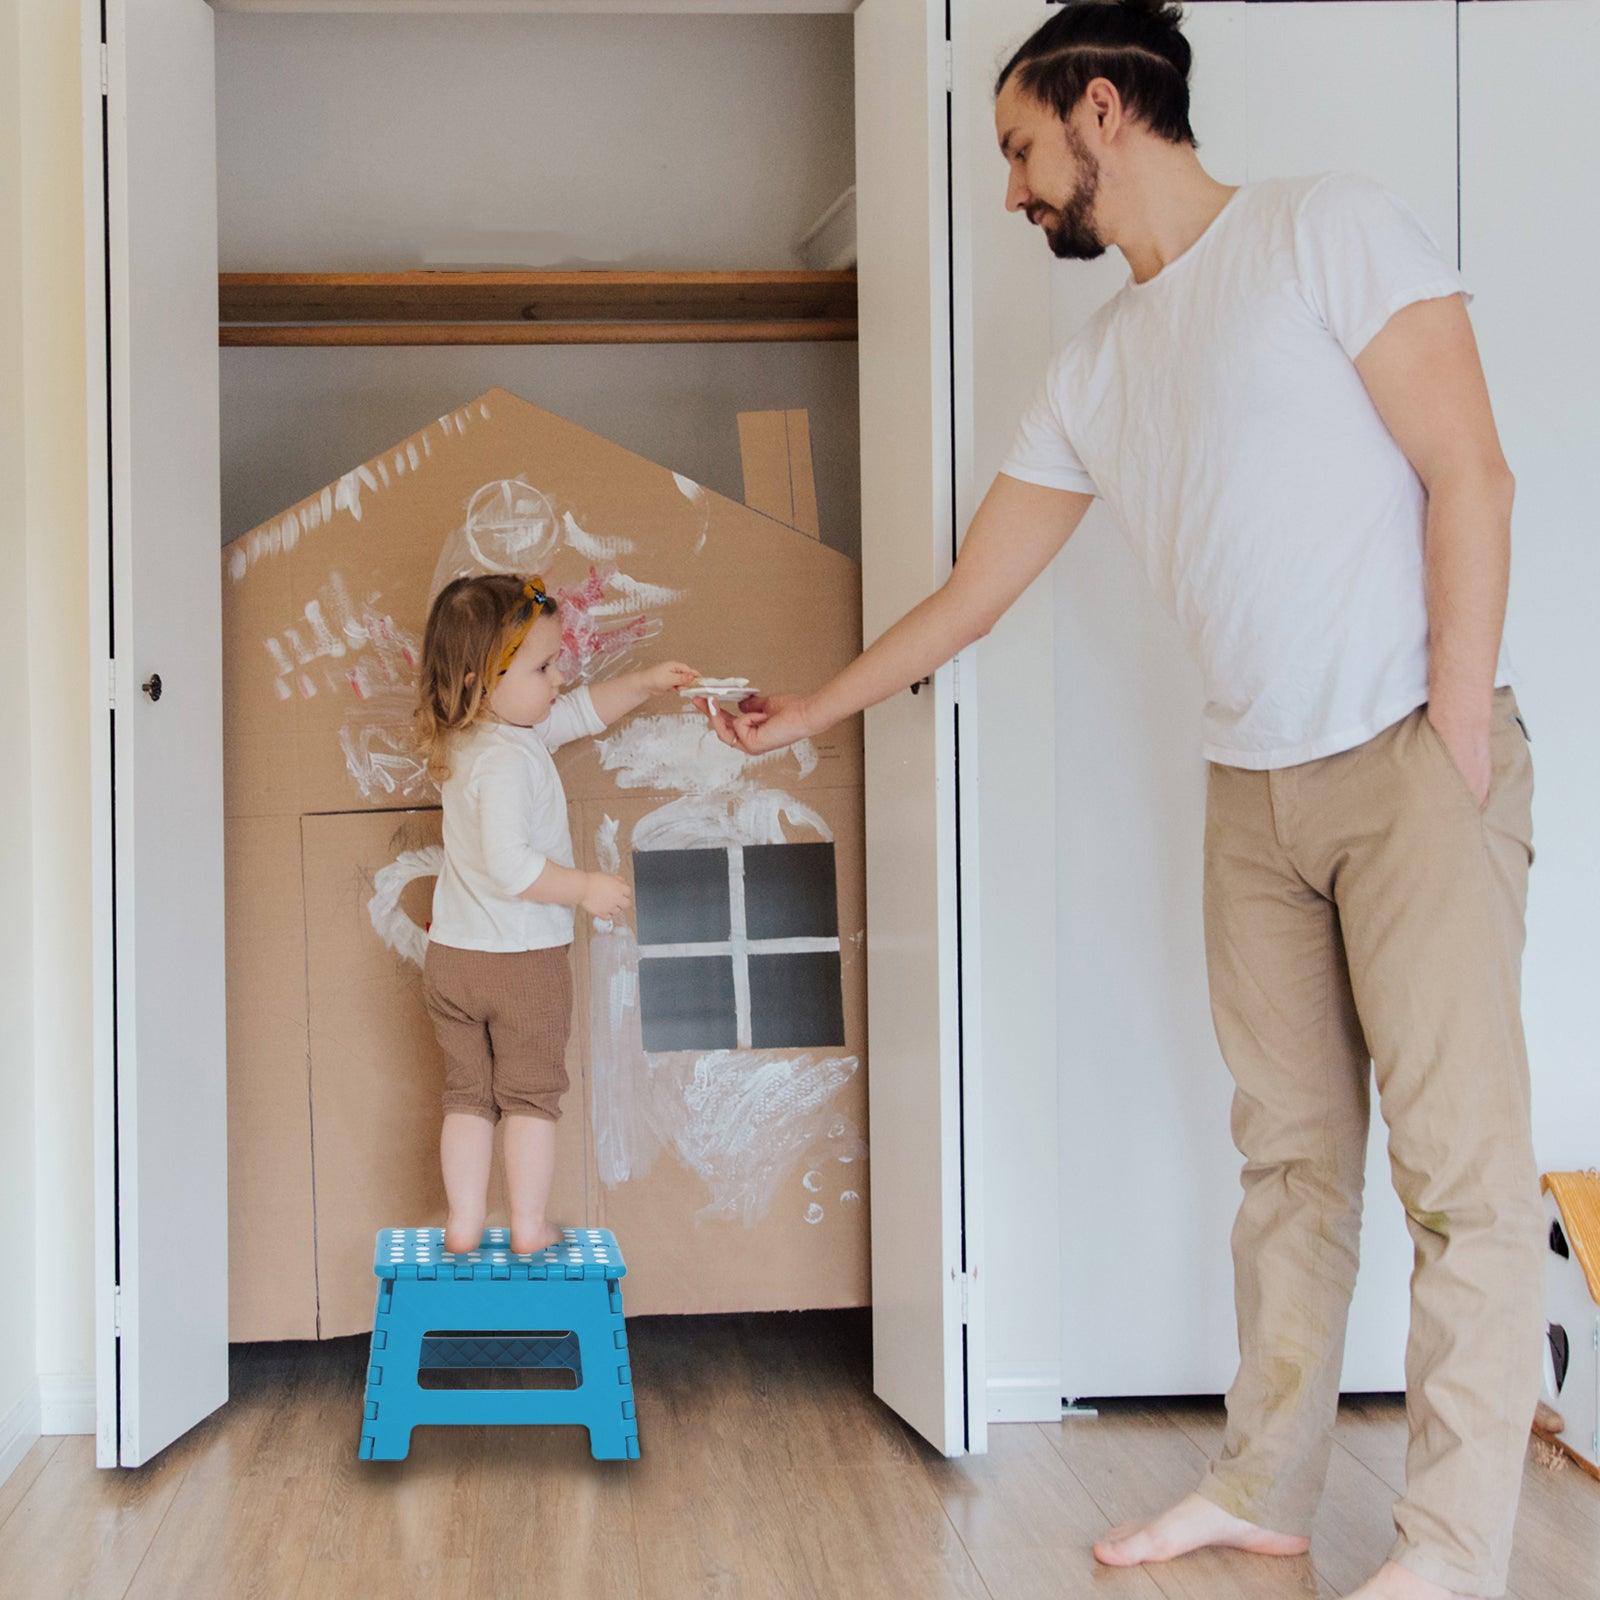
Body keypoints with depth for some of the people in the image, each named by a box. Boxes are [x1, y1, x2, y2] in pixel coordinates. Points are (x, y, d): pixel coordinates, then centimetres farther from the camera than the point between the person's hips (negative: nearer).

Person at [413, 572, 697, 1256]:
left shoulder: (470, 739, 7)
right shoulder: (506, 761, -24)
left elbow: (581, 711, 18)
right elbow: (509, 864, -31)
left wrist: (646, 681, 15)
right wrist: (584, 887, -20)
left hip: (451, 954, 8)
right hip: (523, 960, -8)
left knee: (467, 1095, 14)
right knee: (531, 1095, 7)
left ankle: (463, 1225, 17)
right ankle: (529, 1227, 14)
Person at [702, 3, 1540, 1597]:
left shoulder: (1324, 226, -4)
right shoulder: (1096, 367, 15)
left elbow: (1468, 474, -10)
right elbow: (969, 591, 23)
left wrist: (1457, 733, -15)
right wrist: (809, 709, 27)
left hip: (1414, 758, -6)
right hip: (1254, 790, 6)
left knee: (1460, 1157, -6)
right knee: (1289, 1153, 9)